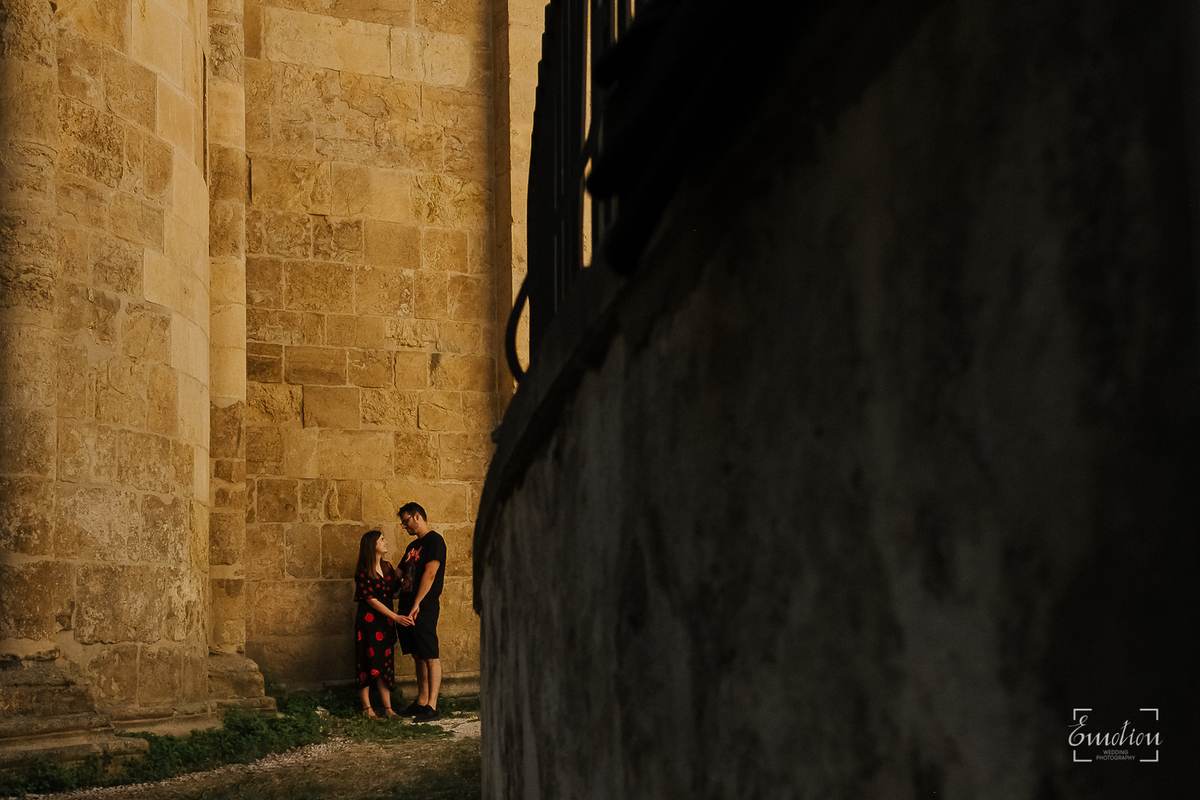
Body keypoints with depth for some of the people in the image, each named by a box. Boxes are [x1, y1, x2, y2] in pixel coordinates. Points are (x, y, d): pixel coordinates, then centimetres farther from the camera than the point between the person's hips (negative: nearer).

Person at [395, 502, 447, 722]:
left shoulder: (434, 541, -7)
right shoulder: (413, 546, 21)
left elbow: (430, 573, -16)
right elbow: (400, 575, 27)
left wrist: (417, 604, -21)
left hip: (425, 607, -9)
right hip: (407, 605, 9)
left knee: (430, 657, -9)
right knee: (418, 657, 11)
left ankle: (431, 706, -11)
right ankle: (421, 702, 15)